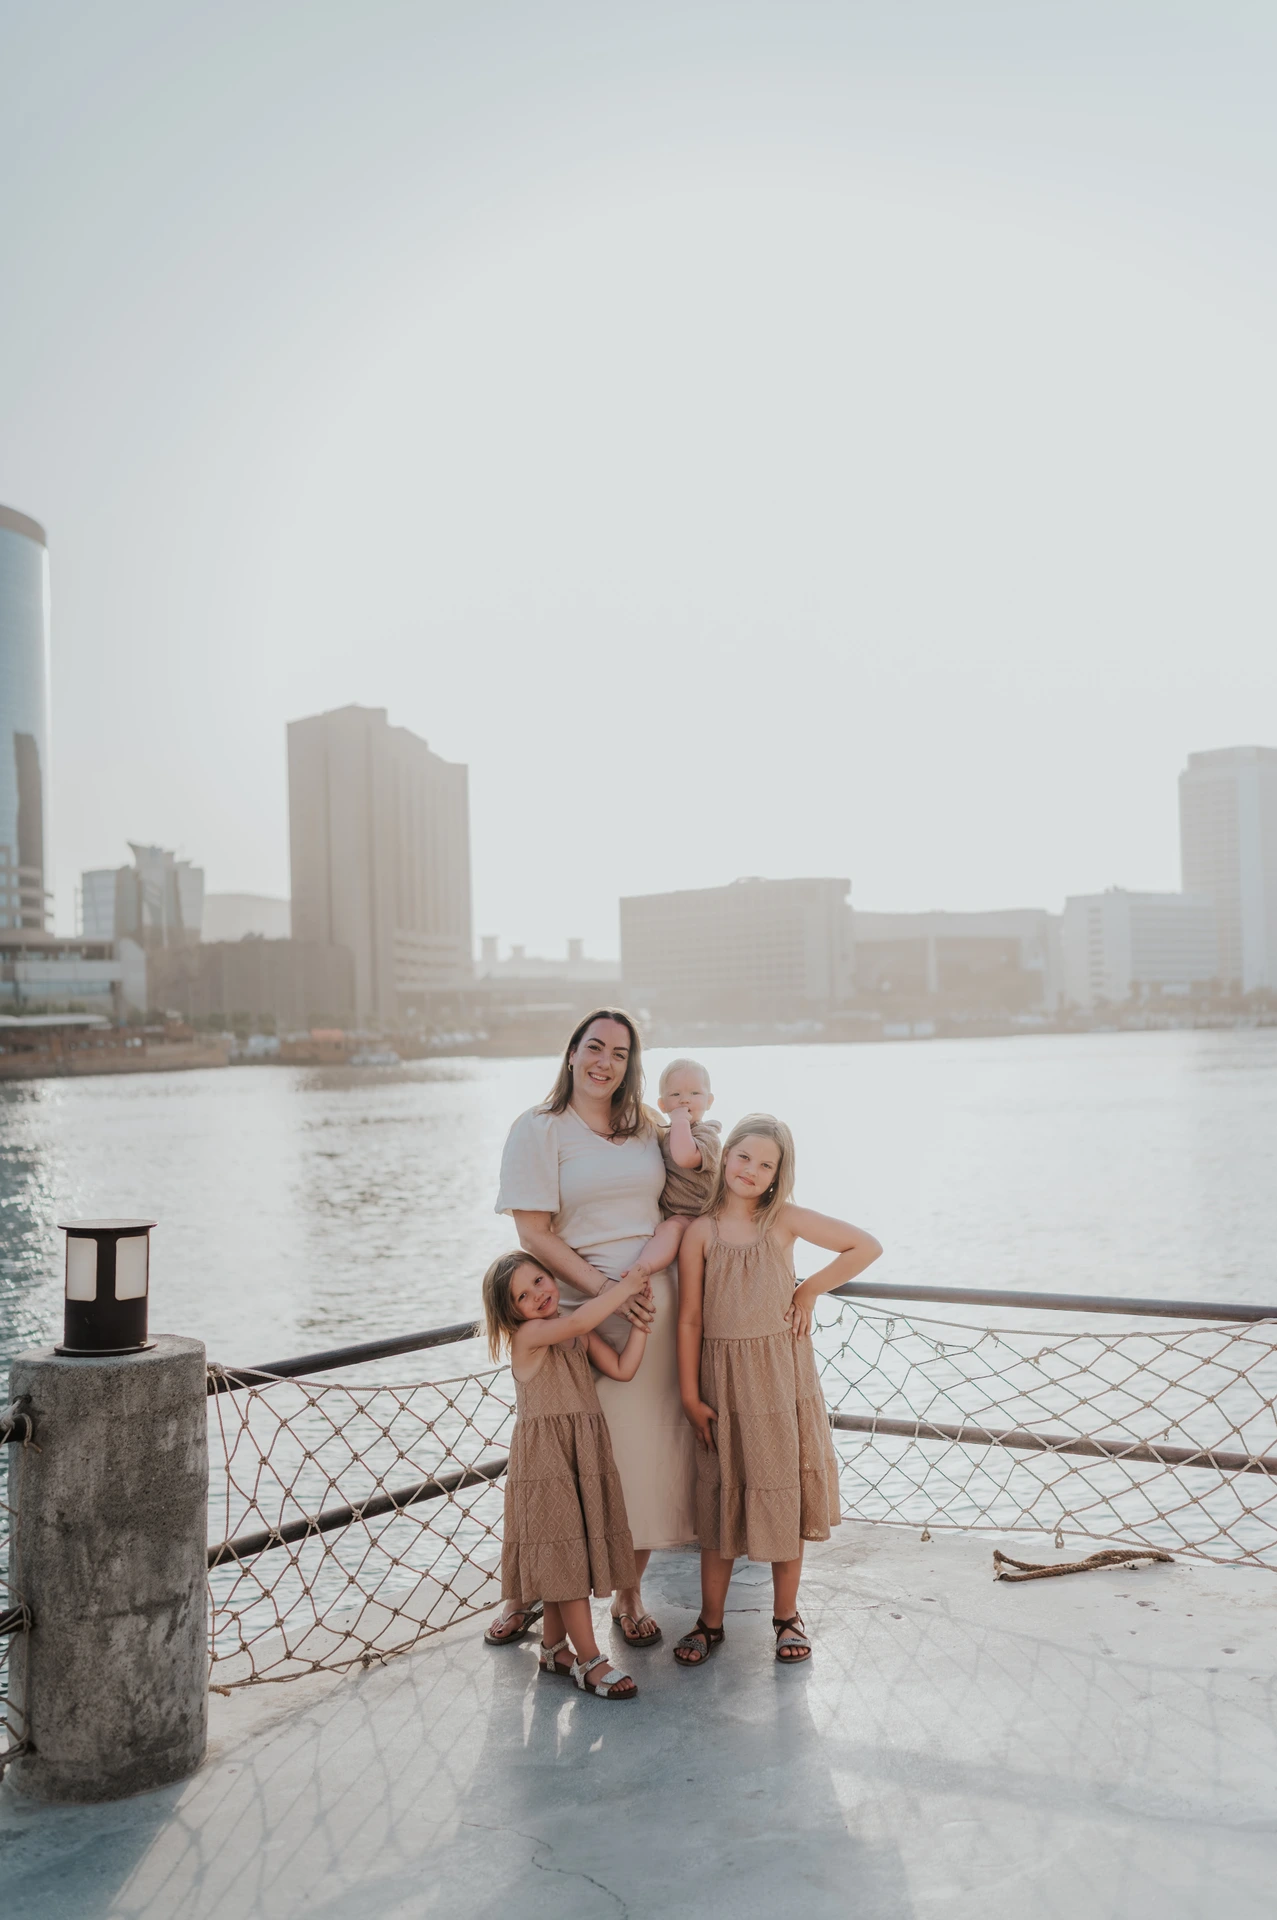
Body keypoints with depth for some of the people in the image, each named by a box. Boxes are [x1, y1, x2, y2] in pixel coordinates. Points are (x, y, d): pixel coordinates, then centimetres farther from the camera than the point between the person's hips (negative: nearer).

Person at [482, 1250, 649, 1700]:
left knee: (562, 1557, 13)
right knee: (564, 1553, -5)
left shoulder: (581, 1336, 12)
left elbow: (622, 1369, 3)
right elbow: (575, 1322, -30)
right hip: (544, 1457, -7)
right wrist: (622, 1290, -22)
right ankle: (589, 1661, 0)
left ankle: (554, 1648, 25)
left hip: (584, 1455, 7)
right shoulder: (529, 1334, -11)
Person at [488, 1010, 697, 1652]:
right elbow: (534, 1234, -9)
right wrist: (607, 1291, -14)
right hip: (577, 1306, -4)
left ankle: (629, 1594, 22)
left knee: (648, 1444, 6)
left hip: (652, 1303, 4)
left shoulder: (645, 1127, 12)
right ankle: (530, 1590, 21)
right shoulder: (538, 1130, -3)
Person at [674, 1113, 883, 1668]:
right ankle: (710, 1620, 21)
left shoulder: (785, 1221, -3)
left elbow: (867, 1247, 1)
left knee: (784, 1492, 9)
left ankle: (787, 1615, 24)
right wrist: (689, 1395, -6)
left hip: (781, 1375, 0)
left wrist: (809, 1291, -3)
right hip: (723, 1378, 0)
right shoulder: (701, 1232, -5)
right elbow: (689, 1319, -4)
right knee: (720, 1497, 8)